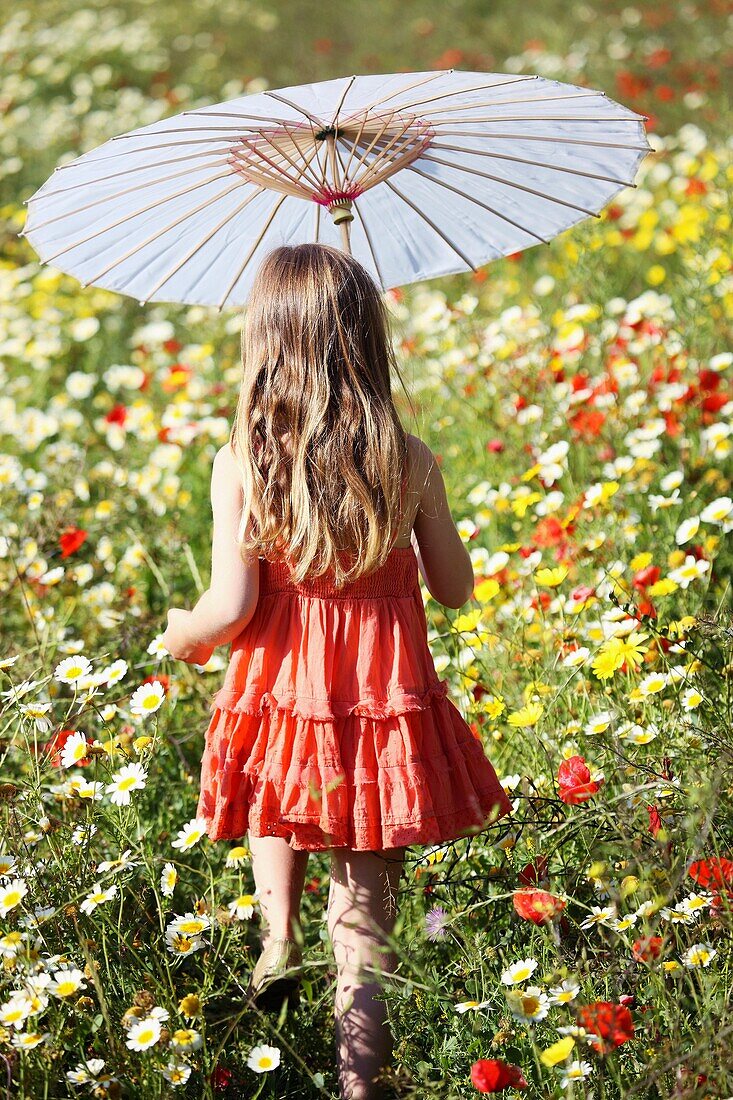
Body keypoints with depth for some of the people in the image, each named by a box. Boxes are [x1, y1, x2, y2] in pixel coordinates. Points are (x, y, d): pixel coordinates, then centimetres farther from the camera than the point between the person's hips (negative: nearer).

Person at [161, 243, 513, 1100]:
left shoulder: (239, 465, -13)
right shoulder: (410, 462, -9)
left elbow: (232, 610, -14)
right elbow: (455, 591, 3)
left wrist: (184, 633, 8)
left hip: (282, 698, 0)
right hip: (387, 705, 0)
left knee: (279, 800, 35)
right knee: (364, 894, 11)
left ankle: (278, 938, 19)